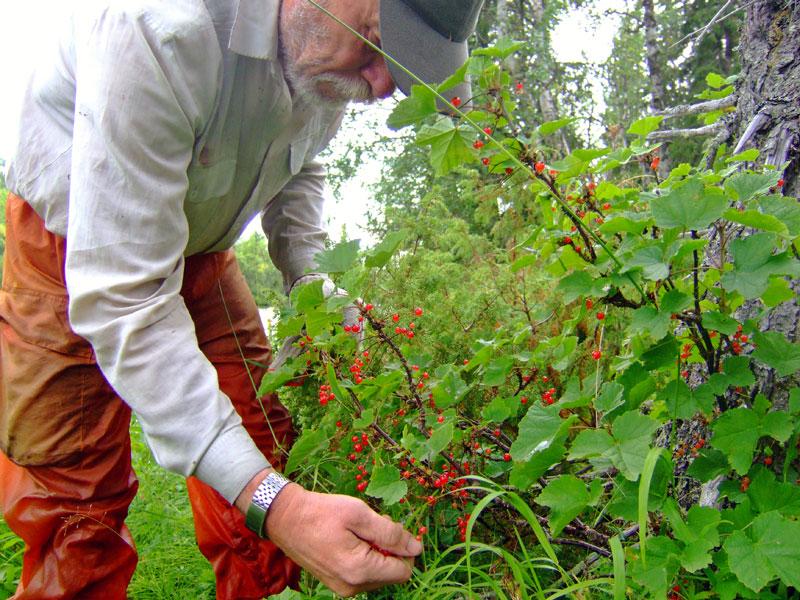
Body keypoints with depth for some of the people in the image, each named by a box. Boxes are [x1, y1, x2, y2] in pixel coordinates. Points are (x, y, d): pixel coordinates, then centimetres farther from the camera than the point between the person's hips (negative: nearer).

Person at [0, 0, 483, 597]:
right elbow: (121, 296, -41)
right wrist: (272, 502, -48)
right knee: (73, 503, -8)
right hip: (75, 248, -5)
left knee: (260, 444, -1)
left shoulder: (330, 56, -14)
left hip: (198, 248, 6)